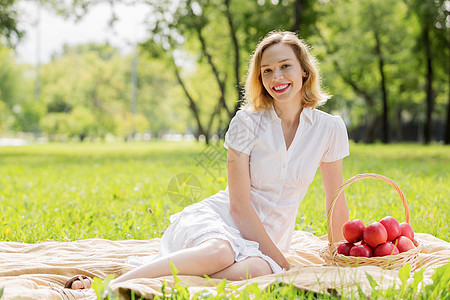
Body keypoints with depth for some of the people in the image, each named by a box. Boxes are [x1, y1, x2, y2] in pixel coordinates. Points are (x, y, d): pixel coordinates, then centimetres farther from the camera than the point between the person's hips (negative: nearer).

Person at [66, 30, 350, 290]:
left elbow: (337, 204, 12)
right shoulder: (247, 122, -6)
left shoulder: (330, 129, 1)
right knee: (220, 253, -41)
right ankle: (110, 285, -36)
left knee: (256, 270, -38)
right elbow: (239, 205, -10)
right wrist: (280, 259, -12)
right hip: (218, 218, -2)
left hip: (264, 242, 2)